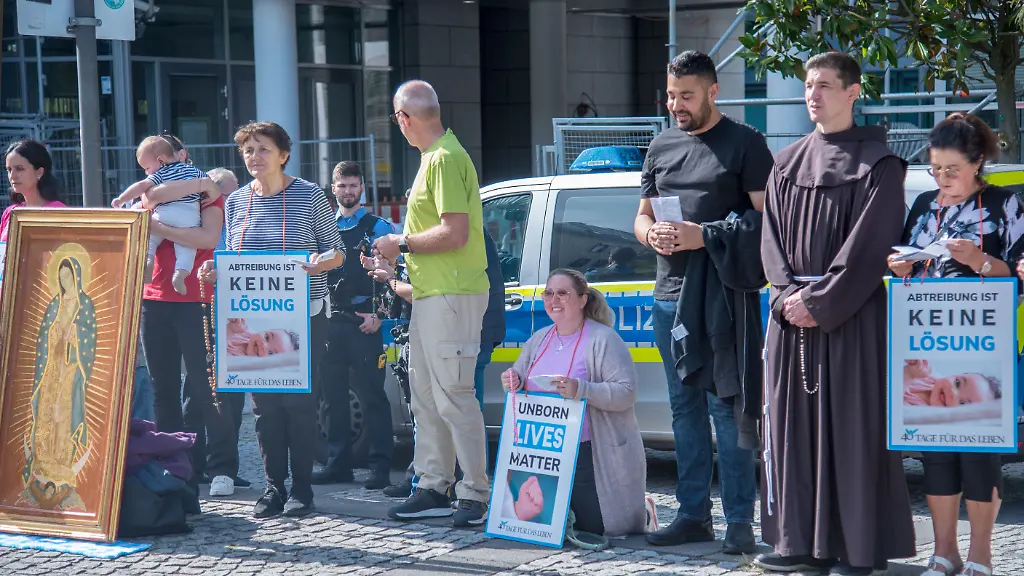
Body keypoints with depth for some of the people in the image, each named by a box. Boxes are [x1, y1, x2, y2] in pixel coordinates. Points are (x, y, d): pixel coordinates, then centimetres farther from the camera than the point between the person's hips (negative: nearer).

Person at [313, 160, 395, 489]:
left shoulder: (376, 228, 3)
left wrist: (377, 315, -11)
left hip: (364, 322, -5)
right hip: (330, 321, 5)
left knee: (372, 394, -6)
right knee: (333, 394, 7)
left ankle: (380, 467, -5)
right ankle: (338, 464, 14)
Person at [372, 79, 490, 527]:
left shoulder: (445, 158, -15)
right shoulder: (433, 157, 17)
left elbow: (455, 233, -22)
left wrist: (402, 244, -12)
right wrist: (401, 248, 18)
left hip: (451, 295, -11)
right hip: (430, 293, 11)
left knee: (453, 396, -9)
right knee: (426, 397, 13)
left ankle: (475, 494, -5)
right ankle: (433, 487, 19)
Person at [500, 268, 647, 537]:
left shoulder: (604, 339, -11)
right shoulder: (539, 340, 11)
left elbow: (626, 393, -18)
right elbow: (519, 380, 20)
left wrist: (580, 389, -32)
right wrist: (513, 382, -6)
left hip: (588, 454, -6)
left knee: (593, 525, -8)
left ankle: (638, 511, 24)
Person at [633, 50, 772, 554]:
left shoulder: (743, 144, 0)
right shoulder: (662, 147, 16)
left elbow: (766, 215, -6)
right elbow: (642, 216, 21)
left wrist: (704, 237, -16)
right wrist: (653, 235, -2)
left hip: (724, 294, -6)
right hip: (671, 292, 6)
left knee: (727, 408, -8)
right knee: (685, 409, 10)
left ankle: (739, 521, -4)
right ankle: (693, 515, 16)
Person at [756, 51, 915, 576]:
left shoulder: (877, 164, -3)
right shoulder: (788, 164, 14)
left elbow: (868, 245, -11)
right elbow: (772, 240, 9)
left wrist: (819, 301, -15)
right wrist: (789, 295, -6)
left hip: (852, 318, -6)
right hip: (793, 316, 6)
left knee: (852, 427, -4)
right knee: (794, 424, 5)